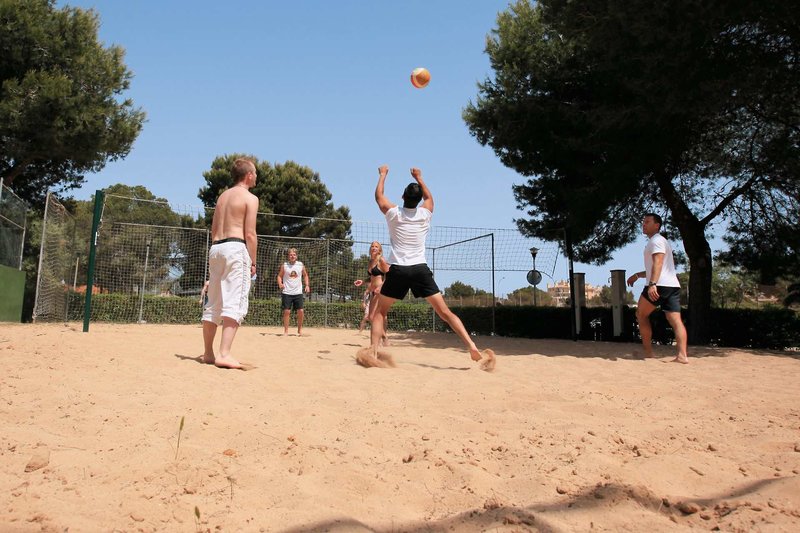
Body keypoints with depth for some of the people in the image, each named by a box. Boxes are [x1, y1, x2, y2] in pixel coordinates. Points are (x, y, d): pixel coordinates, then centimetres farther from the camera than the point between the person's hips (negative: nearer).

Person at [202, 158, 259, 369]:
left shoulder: (222, 196, 22)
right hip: (236, 247, -8)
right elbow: (250, 234, -8)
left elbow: (214, 229, 20)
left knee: (213, 304, 12)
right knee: (235, 303, -12)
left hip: (216, 248, 8)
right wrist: (253, 262, -3)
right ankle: (224, 354, -21)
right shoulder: (250, 198, -1)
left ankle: (208, 353, 19)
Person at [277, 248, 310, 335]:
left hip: (298, 292, 1)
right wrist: (280, 284, -13)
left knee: (300, 311, -3)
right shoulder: (284, 265, 1)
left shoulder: (300, 265, 5)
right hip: (287, 292, -1)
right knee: (286, 311, -4)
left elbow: (305, 275, 17)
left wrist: (307, 285, 4)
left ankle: (300, 329, 16)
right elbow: (279, 276, 6)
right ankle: (286, 331, 7)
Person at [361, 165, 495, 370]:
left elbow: (379, 196, 22)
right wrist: (419, 178, 44)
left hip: (398, 270, -1)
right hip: (420, 269, 1)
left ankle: (372, 352, -6)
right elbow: (428, 197, 31)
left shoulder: (393, 213, 2)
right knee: (445, 311, 0)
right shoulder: (425, 214, 7)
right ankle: (473, 348, -11)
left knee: (380, 312, 13)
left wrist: (383, 174, 36)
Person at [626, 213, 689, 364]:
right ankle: (682, 355, -14)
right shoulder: (660, 241, 29)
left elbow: (658, 263, -19)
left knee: (641, 314, 5)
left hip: (660, 285, -9)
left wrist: (652, 284, -30)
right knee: (676, 320, -3)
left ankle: (648, 352, 5)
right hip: (673, 285, 9)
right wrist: (637, 275, 35)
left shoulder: (656, 240, -3)